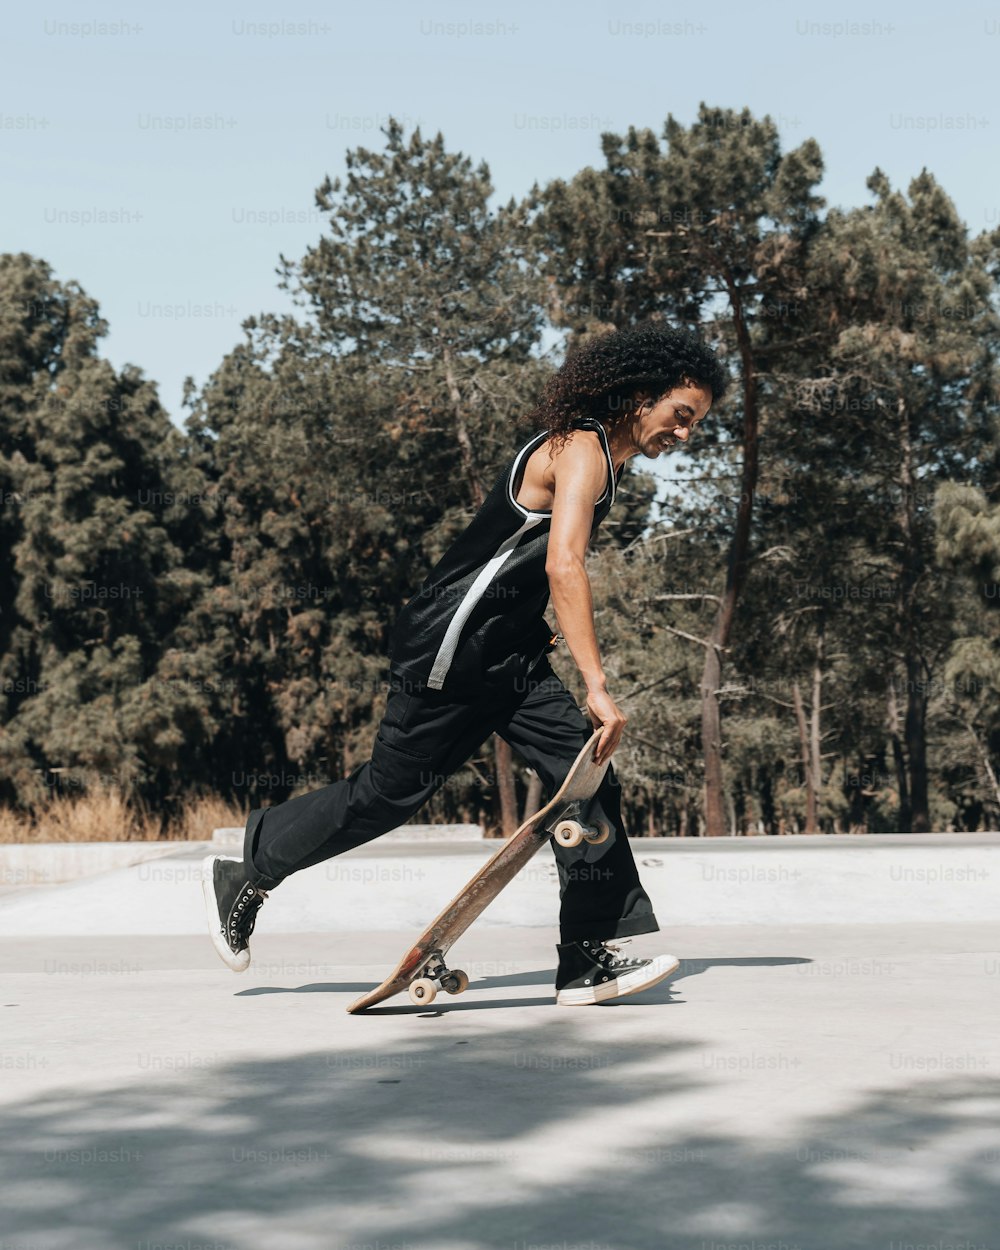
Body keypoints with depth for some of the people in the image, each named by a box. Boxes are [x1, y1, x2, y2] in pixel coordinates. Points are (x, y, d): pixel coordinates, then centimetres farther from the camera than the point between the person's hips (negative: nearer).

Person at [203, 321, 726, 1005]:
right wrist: (597, 686, -34)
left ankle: (593, 957, -4)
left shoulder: (602, 457, 14)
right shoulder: (581, 450, -17)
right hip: (451, 651, -9)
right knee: (392, 788, 1)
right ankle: (245, 874, 21)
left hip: (508, 652, 9)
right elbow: (563, 565, -30)